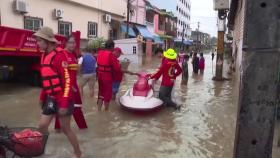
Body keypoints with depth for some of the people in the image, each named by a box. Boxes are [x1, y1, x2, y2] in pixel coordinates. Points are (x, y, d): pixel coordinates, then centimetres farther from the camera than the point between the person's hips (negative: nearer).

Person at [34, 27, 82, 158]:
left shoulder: (59, 55, -17)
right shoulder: (44, 55, 9)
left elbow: (67, 79, -21)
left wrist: (64, 104, -23)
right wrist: (42, 97, 20)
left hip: (62, 98, -7)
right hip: (50, 98, 8)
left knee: (65, 129, 4)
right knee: (42, 126, 8)